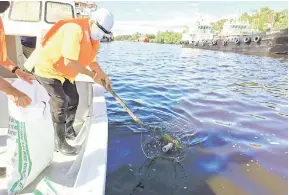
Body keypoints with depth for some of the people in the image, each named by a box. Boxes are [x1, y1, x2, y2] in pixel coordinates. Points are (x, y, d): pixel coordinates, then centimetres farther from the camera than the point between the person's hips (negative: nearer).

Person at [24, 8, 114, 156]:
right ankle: (59, 143, -2)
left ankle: (69, 131, 33)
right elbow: (70, 62, -35)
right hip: (45, 67, -9)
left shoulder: (93, 36, 0)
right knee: (60, 102, -15)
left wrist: (104, 77, 3)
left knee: (73, 99, 12)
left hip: (63, 71, 9)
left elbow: (91, 61, 10)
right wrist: (93, 75, -25)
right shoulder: (75, 29, -30)